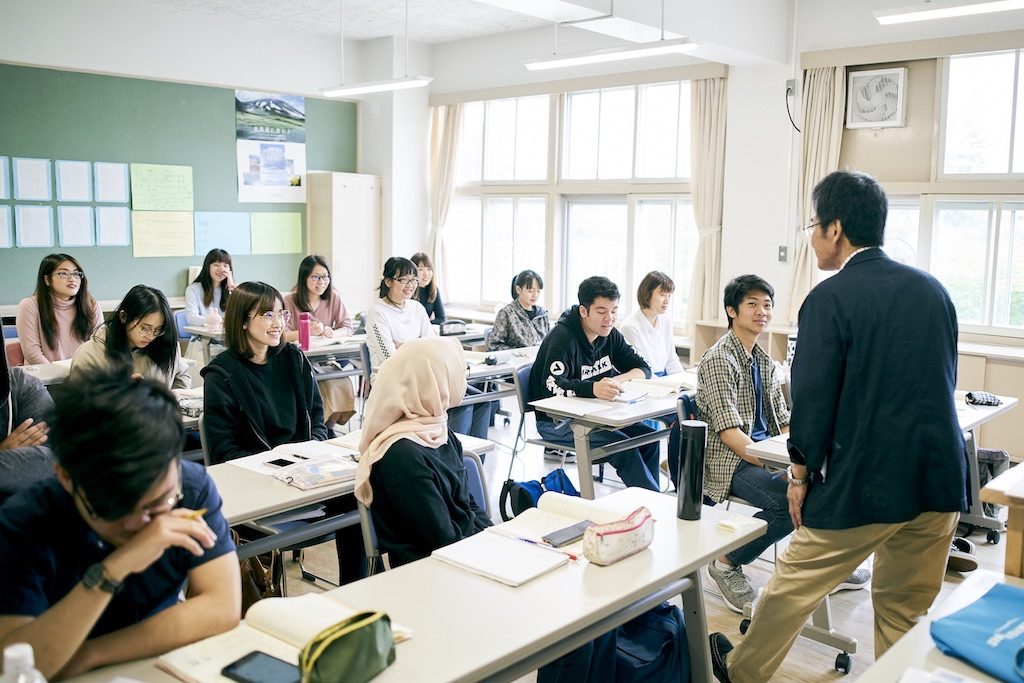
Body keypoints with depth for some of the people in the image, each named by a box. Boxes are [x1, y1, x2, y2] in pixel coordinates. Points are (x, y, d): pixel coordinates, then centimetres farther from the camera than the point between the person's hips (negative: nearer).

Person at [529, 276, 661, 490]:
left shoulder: (609, 335, 5)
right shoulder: (563, 337, -19)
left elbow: (643, 368, 4)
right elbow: (552, 386, -32)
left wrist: (619, 379, -19)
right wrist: (594, 389, -49)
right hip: (556, 420, -7)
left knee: (647, 436, -12)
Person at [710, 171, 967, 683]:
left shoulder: (830, 299, -12)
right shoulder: (932, 290, 6)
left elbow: (813, 397, -12)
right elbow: (944, 382, 14)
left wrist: (801, 472, 0)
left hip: (864, 484, -5)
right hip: (940, 482, 6)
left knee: (793, 584, 14)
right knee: (907, 608, 17)